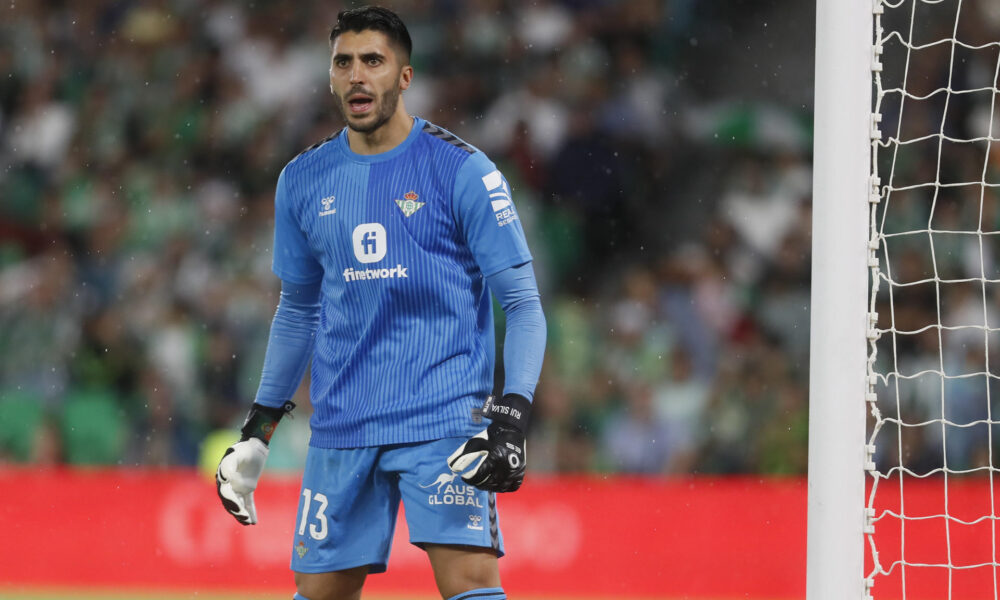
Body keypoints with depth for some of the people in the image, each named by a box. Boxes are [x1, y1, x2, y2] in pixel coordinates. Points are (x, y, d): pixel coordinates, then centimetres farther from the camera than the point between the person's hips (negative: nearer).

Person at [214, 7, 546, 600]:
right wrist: (258, 431, 19)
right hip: (342, 427, 4)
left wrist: (513, 412, -18)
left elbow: (523, 304, -4)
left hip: (444, 418, -4)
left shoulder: (463, 171, -5)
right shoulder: (304, 180, 9)